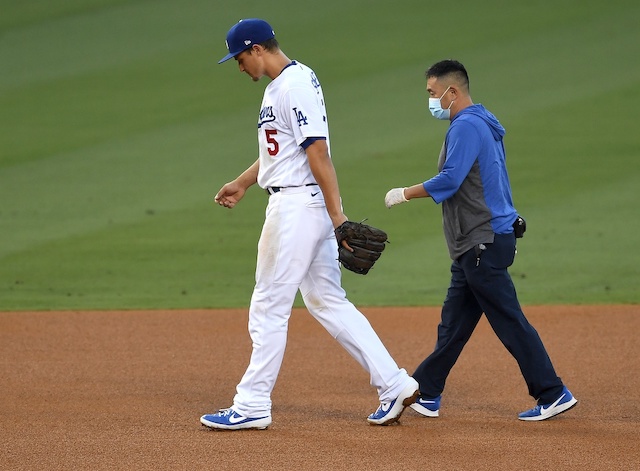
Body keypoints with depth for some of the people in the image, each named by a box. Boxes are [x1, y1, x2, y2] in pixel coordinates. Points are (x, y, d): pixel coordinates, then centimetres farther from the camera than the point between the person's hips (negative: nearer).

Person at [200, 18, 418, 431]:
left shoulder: (296, 85, -16)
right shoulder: (279, 86, 16)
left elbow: (318, 152, -21)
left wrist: (338, 216, -25)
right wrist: (242, 183, 30)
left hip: (299, 205, -10)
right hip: (293, 205, 10)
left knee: (269, 307, -4)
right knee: (328, 301, 12)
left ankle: (253, 407, 2)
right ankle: (394, 384, 11)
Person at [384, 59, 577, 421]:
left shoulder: (466, 126, -14)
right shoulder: (485, 123, 18)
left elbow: (449, 180, -23)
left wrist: (405, 194, -12)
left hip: (484, 243, -11)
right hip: (475, 245, 11)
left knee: (509, 322, -9)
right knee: (453, 323, 14)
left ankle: (554, 394, -7)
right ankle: (426, 394, 19)